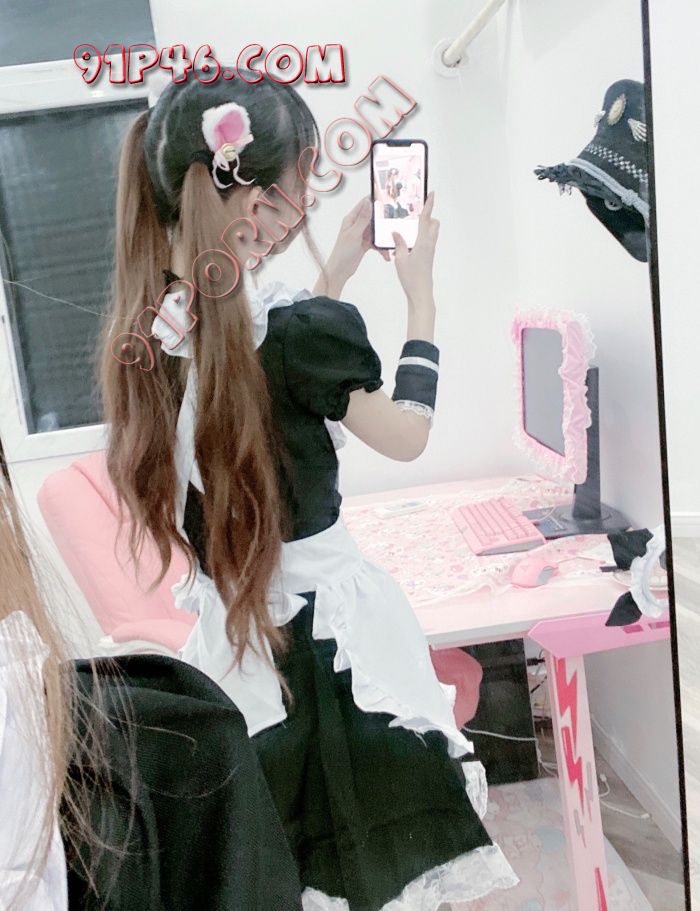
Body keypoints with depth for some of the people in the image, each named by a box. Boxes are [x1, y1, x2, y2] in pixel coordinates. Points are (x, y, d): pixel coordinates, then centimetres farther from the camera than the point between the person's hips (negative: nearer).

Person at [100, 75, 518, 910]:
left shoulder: (149, 325, -3)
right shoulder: (300, 330, -24)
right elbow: (406, 437, -9)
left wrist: (336, 274, 12)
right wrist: (420, 300, 0)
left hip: (228, 626, 7)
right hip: (327, 633, -6)